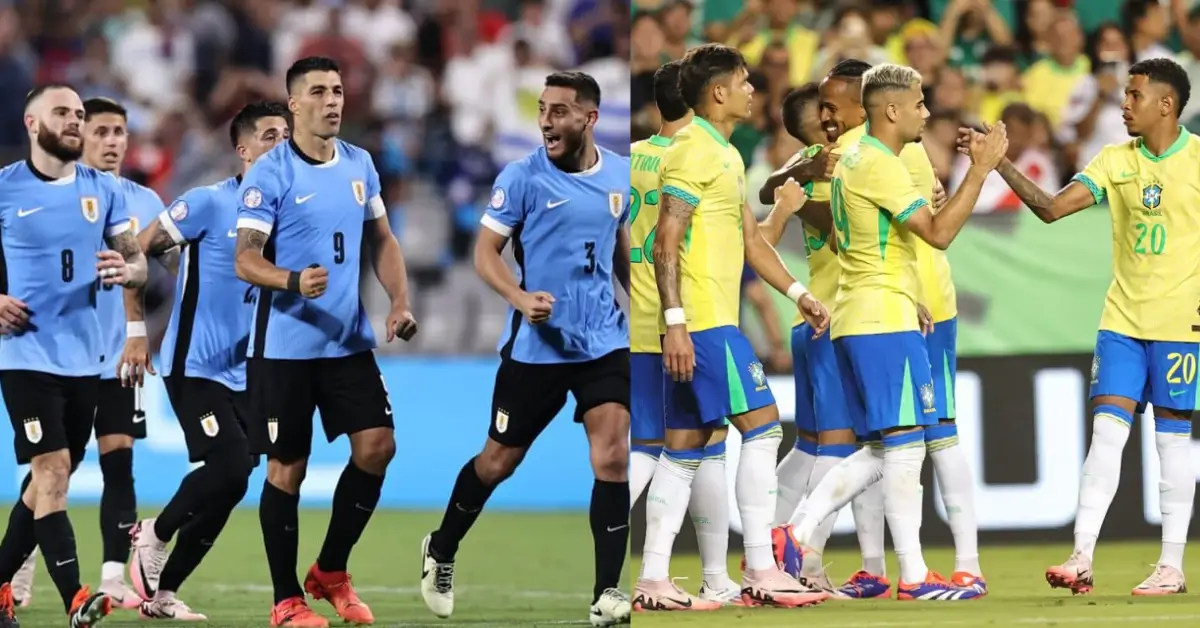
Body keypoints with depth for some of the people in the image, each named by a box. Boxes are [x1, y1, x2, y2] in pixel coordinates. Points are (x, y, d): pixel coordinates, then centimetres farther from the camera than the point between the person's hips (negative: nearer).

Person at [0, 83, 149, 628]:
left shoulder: (105, 190, 8)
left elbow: (138, 261, 8)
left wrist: (127, 269, -15)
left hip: (85, 355, 5)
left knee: (49, 479, 10)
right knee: (51, 471, -15)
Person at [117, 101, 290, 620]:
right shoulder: (209, 204, -10)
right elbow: (137, 252, -7)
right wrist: (137, 330, -10)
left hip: (244, 375, 6)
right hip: (195, 367, -6)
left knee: (227, 484, 3)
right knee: (230, 470, -18)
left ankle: (162, 592, 14)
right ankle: (154, 535, 7)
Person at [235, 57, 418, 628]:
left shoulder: (360, 165, 7)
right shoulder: (270, 174, -11)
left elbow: (381, 240, 17)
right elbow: (245, 259, -14)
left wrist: (399, 302, 3)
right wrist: (293, 281, -33)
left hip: (349, 339, 5)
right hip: (286, 344, -5)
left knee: (377, 445, -3)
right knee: (287, 466, 0)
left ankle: (331, 572, 15)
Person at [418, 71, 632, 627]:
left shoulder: (620, 176, 3)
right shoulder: (522, 177, -9)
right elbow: (485, 252, -10)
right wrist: (521, 298, -27)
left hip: (605, 343, 2)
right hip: (536, 346, -2)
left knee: (613, 459, -12)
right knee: (497, 462, 10)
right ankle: (440, 553, 35)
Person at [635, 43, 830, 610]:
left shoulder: (727, 155, 19)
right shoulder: (693, 152, -11)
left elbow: (750, 239, 24)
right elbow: (666, 243, -17)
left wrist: (798, 294, 17)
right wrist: (675, 322, -22)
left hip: (714, 322, 10)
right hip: (703, 322, -10)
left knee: (684, 449, 8)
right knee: (761, 428, -9)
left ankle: (652, 581, 8)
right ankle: (760, 572, -9)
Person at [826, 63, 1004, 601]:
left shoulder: (852, 160, 16)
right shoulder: (881, 166, -15)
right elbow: (939, 233, -22)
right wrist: (981, 170, -20)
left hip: (856, 320, 10)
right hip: (886, 321, -10)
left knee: (879, 447, 13)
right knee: (906, 445, -8)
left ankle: (798, 533, 7)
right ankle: (914, 577, -9)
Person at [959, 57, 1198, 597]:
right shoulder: (1116, 160, 7)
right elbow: (1051, 208, 3)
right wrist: (999, 163, -6)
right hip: (1122, 321, 4)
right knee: (1106, 434, -4)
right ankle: (1081, 558, -6)